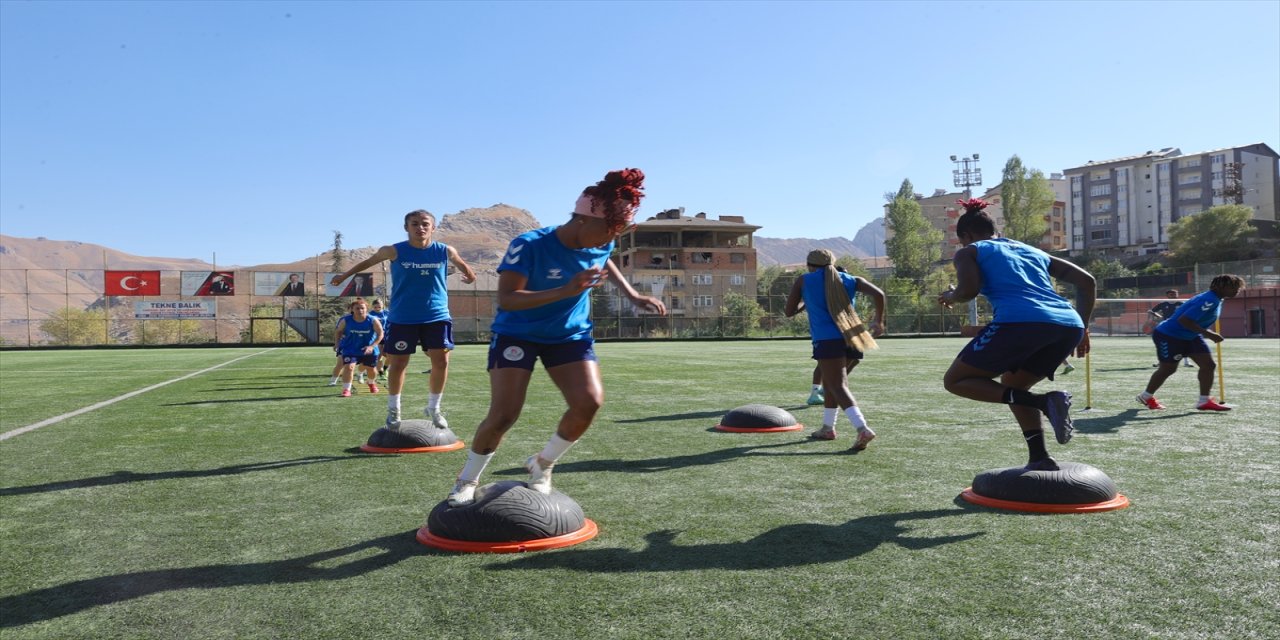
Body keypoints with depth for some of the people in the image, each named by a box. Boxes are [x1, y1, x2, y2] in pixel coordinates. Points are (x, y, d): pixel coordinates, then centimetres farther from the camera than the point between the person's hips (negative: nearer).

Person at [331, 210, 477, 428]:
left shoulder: (445, 251, -4)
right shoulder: (394, 251, -7)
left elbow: (461, 264, 18)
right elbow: (369, 261, 9)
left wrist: (469, 276, 36)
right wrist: (344, 275, 19)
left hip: (437, 317, 1)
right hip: (402, 318, -1)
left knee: (441, 361, -4)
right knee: (397, 364, 4)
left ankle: (433, 407, 16)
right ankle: (393, 409, 24)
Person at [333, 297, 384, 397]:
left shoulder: (373, 320, -19)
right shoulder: (346, 320, -16)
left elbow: (380, 334, -12)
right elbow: (338, 331, 3)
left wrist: (372, 346, -21)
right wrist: (337, 344, -2)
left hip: (368, 349, 1)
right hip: (350, 349, -1)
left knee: (370, 369, 17)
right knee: (349, 366, -23)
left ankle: (372, 383, 49)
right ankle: (346, 389, -13)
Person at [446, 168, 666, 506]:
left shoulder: (601, 245, -9)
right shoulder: (529, 245, -27)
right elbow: (506, 299, -34)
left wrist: (633, 296, 10)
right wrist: (566, 291, -44)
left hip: (570, 334, 5)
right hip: (517, 333, -4)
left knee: (590, 401, -17)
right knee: (504, 413, -14)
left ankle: (542, 465, 8)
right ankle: (467, 480, 13)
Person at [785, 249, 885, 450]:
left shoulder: (804, 281, 11)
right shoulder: (850, 280, 17)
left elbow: (789, 312, 16)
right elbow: (878, 294, 4)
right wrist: (879, 321, 14)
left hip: (827, 340, -5)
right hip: (853, 339, 5)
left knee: (838, 386, -11)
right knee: (831, 382, 22)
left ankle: (862, 428, -31)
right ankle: (828, 428, 31)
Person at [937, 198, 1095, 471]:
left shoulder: (969, 252, 18)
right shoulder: (1033, 250, 33)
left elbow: (969, 289, -2)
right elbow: (1087, 281, 28)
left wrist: (951, 296, 20)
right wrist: (1082, 327, 32)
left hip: (1020, 322, -7)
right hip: (1069, 325, 7)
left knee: (955, 381, 9)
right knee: (1012, 386, 29)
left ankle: (1043, 401, -10)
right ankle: (1040, 460, 15)